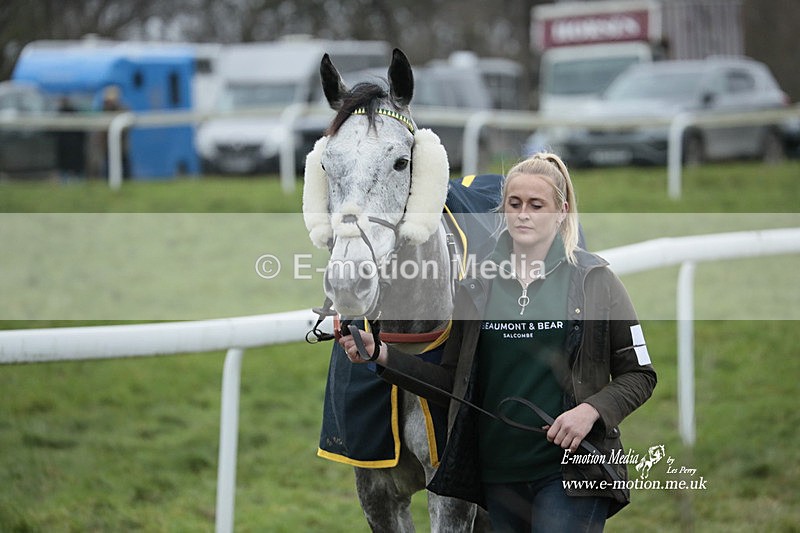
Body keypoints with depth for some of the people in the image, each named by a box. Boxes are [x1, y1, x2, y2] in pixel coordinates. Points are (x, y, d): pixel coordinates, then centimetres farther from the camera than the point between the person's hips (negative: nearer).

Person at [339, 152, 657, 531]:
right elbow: (453, 383, 10)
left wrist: (592, 409, -14)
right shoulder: (476, 289, 9)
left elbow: (639, 374, 2)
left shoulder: (594, 280, 0)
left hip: (570, 470, -4)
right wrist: (382, 355, -1)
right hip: (500, 474, 4)